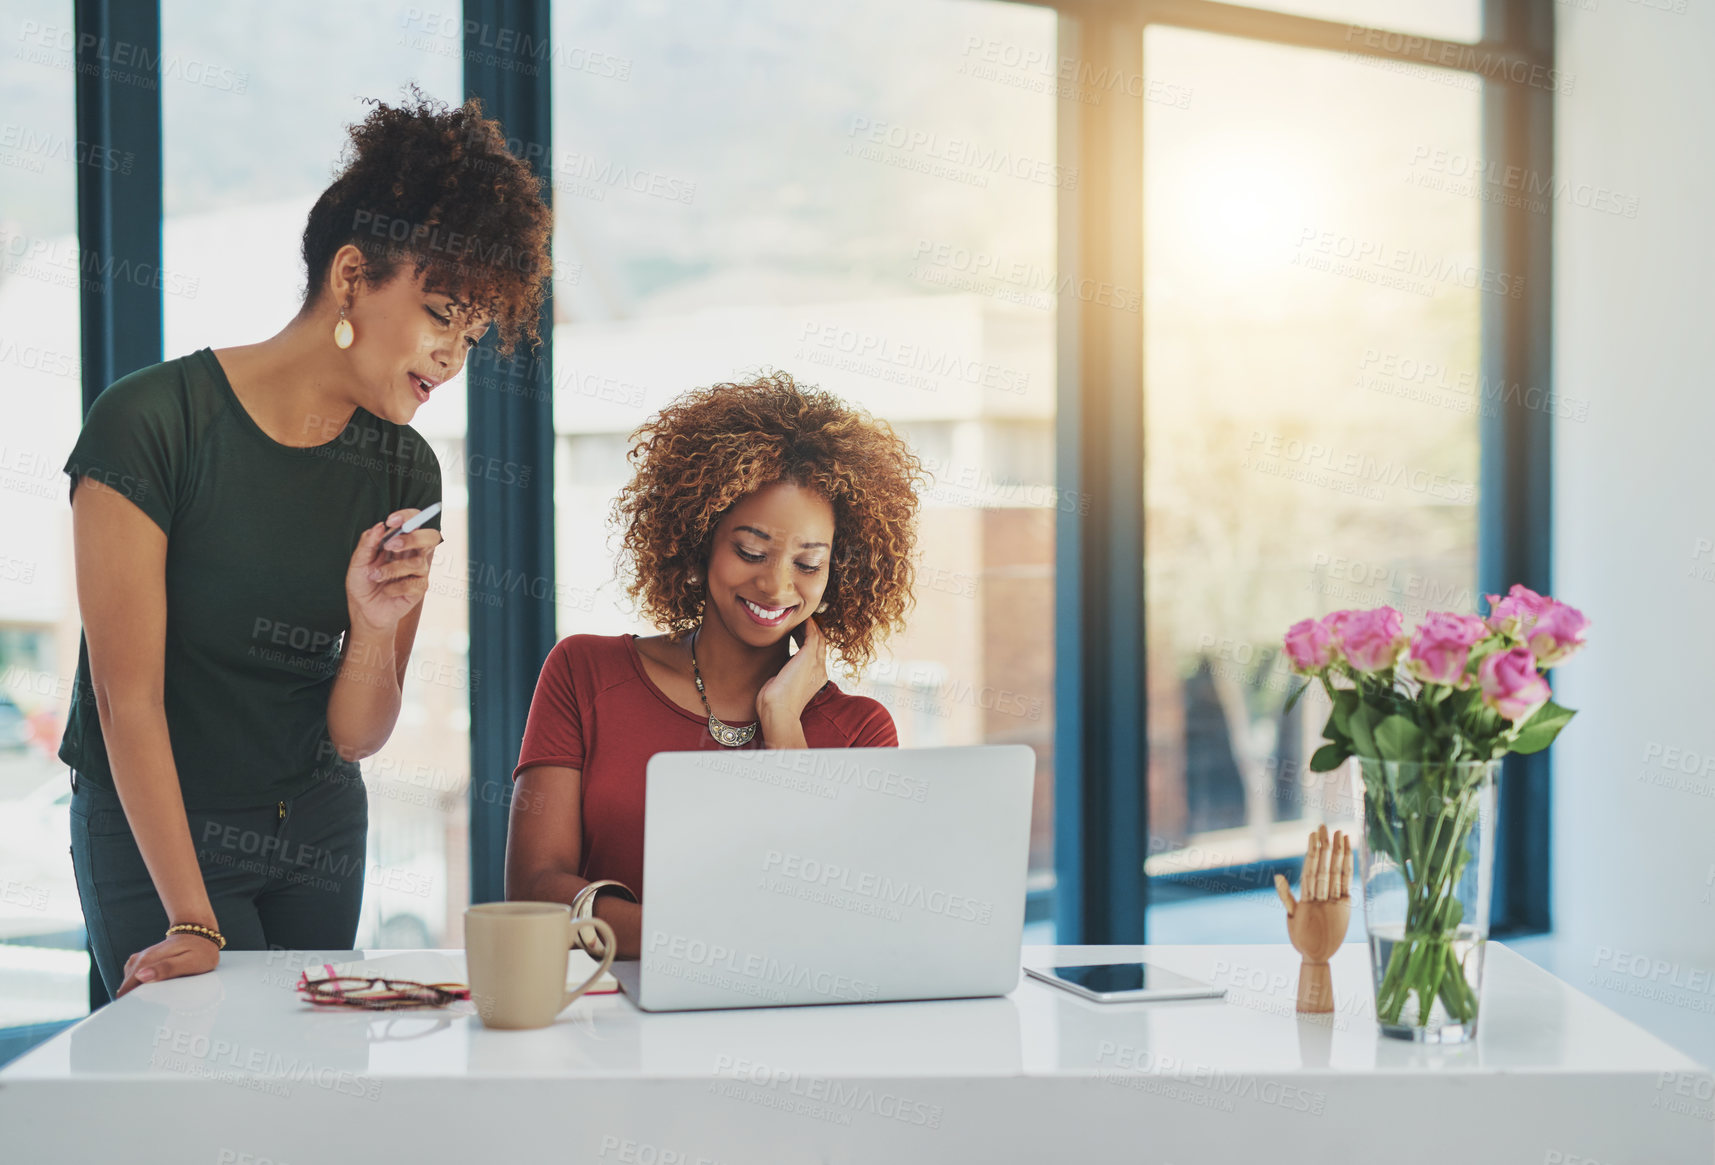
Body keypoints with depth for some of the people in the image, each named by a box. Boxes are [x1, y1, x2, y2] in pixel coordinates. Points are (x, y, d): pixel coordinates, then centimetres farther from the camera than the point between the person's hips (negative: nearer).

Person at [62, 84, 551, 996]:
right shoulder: (150, 424, -15)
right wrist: (194, 923, -23)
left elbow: (356, 736, 0)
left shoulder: (405, 474, 0)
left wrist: (374, 624, -21)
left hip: (322, 836, 5)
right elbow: (128, 697, -18)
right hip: (153, 831, -5)